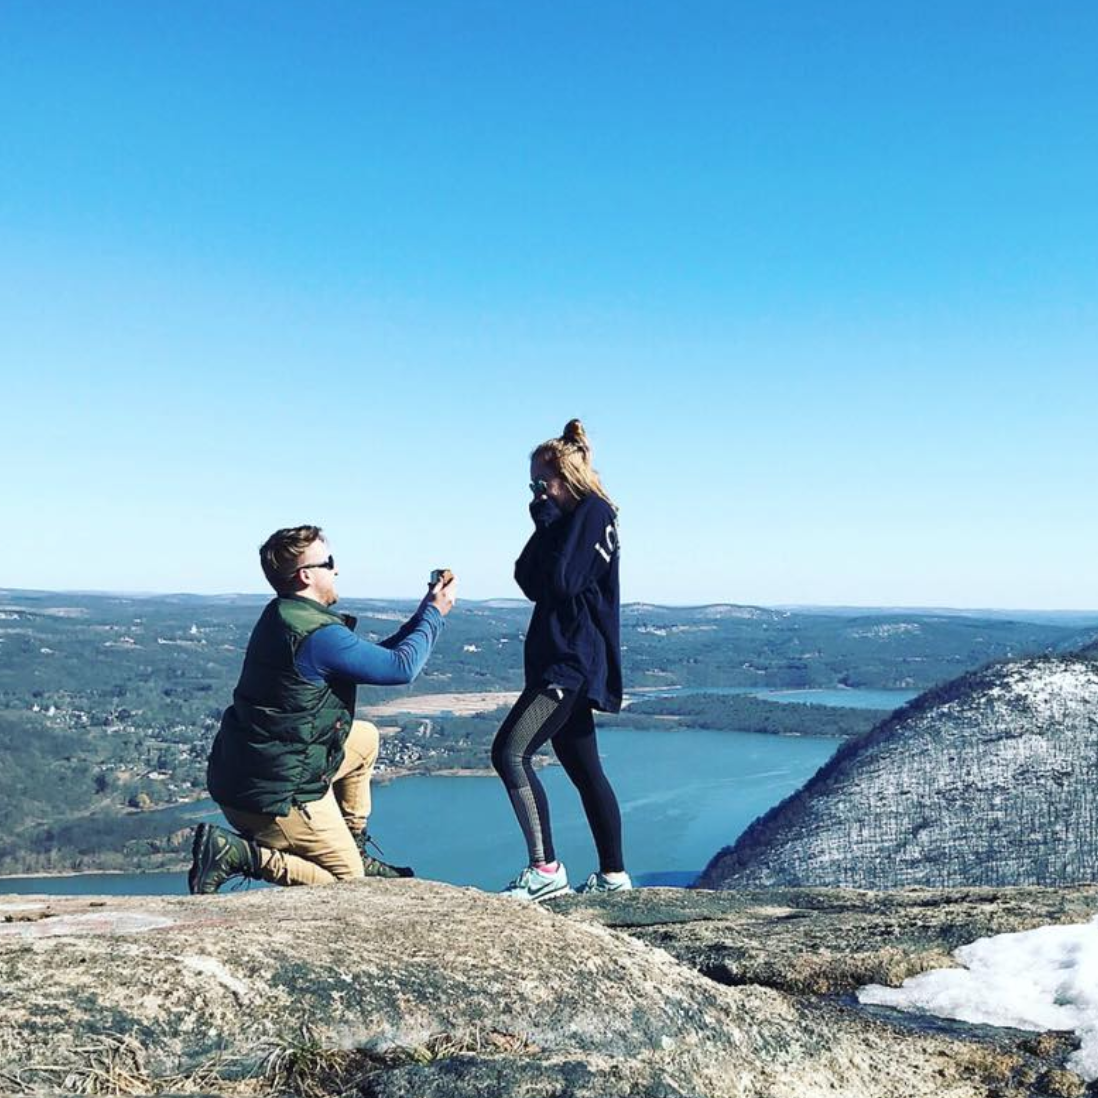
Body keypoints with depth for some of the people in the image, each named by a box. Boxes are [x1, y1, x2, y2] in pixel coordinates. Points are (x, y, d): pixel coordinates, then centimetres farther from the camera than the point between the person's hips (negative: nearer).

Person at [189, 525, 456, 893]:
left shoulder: (283, 616, 8)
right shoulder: (318, 635, -23)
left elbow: (375, 658, 16)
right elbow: (401, 667, -16)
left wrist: (424, 613, 13)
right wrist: (435, 613, -2)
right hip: (274, 793, -10)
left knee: (364, 737, 24)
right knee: (347, 881, 5)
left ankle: (353, 849, 26)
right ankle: (234, 852, -9)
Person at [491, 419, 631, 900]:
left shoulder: (594, 513, -9)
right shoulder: (569, 519, 19)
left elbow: (563, 580, -20)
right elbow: (529, 582, 12)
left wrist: (547, 523, -10)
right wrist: (545, 526, 3)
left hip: (573, 662, -11)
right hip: (560, 661, 11)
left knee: (510, 752, -18)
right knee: (584, 770, 13)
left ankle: (545, 869, -16)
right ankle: (612, 874, 20)